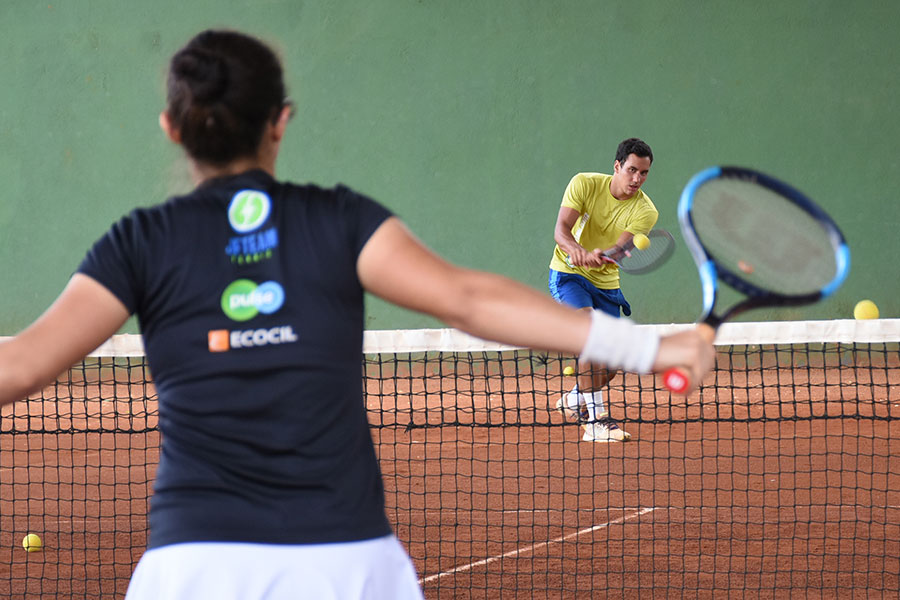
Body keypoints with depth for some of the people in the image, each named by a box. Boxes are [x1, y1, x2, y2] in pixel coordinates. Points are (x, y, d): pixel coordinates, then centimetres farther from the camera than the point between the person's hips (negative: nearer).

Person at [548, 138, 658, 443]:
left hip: (605, 282, 4)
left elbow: (620, 248, -26)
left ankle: (574, 400, 36)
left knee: (611, 364, 4)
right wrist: (576, 250, -45)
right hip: (567, 273, -4)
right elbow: (561, 228, -23)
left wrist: (601, 254, -49)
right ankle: (596, 420, -29)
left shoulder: (645, 211, -12)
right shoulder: (584, 184, -14)